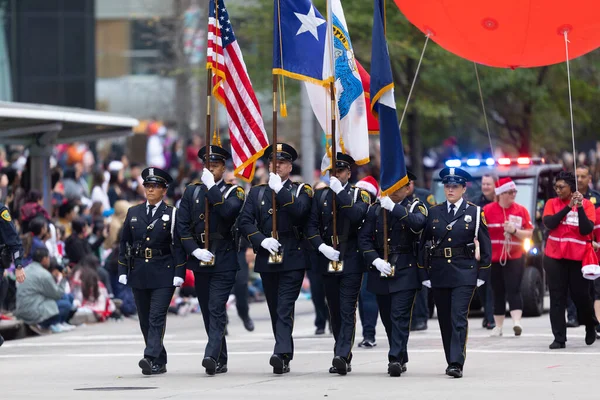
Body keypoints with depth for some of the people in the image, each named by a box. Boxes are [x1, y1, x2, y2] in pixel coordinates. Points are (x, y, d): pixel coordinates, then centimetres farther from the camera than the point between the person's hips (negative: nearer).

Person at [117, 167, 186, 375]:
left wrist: (179, 274, -10)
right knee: (145, 319, 7)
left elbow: (178, 246, -3)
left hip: (163, 274, -4)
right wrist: (122, 271, 5)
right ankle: (160, 362, 15)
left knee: (157, 317, -13)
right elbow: (124, 243, 12)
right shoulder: (133, 213, 11)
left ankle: (151, 358, -22)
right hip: (139, 273, 4)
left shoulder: (172, 214, 0)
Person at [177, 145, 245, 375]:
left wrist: (211, 187, -17)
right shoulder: (191, 192, 11)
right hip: (200, 260, 4)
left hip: (224, 260, -4)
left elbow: (229, 212, -20)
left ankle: (212, 356, -24)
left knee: (216, 309, -15)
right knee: (208, 312, 8)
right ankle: (221, 360, 15)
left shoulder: (233, 192, 2)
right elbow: (182, 226, 6)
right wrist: (195, 250, -7)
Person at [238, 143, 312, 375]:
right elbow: (245, 223, 4)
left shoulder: (300, 191, 6)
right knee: (275, 310, 8)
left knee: (285, 308, -14)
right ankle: (286, 356, 17)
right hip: (267, 260, 4)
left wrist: (280, 190, -19)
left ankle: (281, 354, -25)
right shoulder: (257, 193, 14)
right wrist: (262, 240, -11)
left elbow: (300, 211, -15)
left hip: (292, 259, -4)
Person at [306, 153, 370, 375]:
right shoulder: (320, 195, 11)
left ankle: (341, 356, -20)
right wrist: (321, 246, -11)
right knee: (335, 312, 8)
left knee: (347, 310, -12)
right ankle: (344, 358, 17)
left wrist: (340, 192, -17)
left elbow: (358, 215, -18)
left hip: (351, 259, -4)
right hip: (328, 261, 4)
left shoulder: (360, 195, 3)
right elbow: (311, 225, 5)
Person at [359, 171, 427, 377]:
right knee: (388, 319, 10)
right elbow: (364, 237, 4)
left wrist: (394, 207, -27)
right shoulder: (376, 209, 10)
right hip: (381, 271, 4)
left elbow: (418, 223, -23)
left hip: (406, 271, -4)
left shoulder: (415, 207, 1)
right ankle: (402, 359, 22)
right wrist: (375, 260, -10)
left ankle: (396, 358, -16)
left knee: (400, 316, -13)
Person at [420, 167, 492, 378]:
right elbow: (424, 243, 11)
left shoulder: (474, 212, 2)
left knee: (459, 318, -13)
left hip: (464, 273, -4)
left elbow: (485, 245, 3)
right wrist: (424, 273, 6)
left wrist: (482, 274, -2)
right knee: (445, 319, 8)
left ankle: (456, 363, -17)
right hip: (439, 273, 4)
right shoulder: (433, 213, 9)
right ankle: (452, 361, 20)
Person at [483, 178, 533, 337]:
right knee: (498, 293, 7)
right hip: (493, 258, 1)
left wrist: (515, 230, -14)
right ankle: (498, 326, 15)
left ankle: (517, 322, -21)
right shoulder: (488, 210, 0)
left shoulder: (521, 210, 3)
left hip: (514, 258, -1)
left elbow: (529, 234, 3)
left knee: (513, 290, -13)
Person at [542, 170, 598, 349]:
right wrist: (568, 207, -17)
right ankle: (559, 338, 0)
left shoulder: (586, 204, -1)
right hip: (555, 257, 1)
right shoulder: (552, 203, 3)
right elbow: (549, 223, -14)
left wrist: (580, 207, -19)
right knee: (557, 298, -2)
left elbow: (587, 230, -12)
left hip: (578, 257, -1)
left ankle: (591, 327, 31)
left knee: (581, 295, 4)